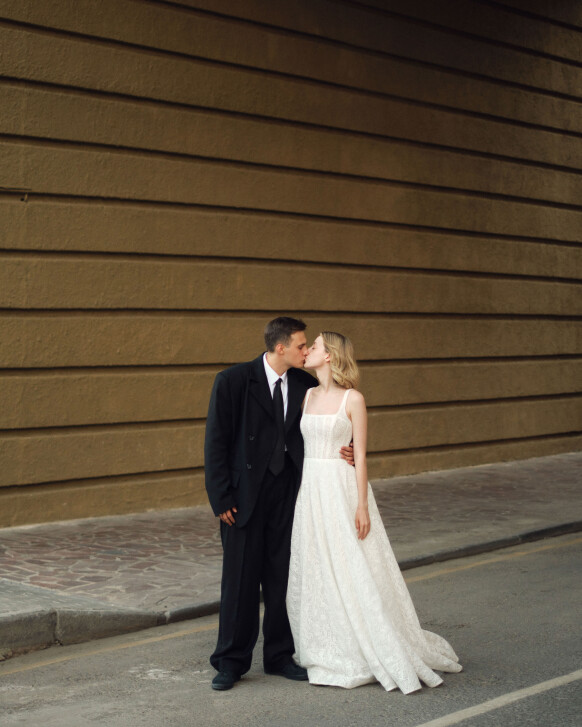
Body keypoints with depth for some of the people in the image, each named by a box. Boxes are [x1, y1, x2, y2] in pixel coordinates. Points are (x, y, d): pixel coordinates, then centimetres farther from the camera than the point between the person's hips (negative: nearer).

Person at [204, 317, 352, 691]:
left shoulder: (305, 385, 3)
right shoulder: (233, 381, -9)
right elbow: (216, 442, -8)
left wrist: (345, 451, -8)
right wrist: (222, 498, -11)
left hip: (287, 494, 4)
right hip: (245, 495, -4)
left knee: (283, 576, 9)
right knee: (240, 578, 3)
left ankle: (280, 656, 22)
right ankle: (232, 661, 15)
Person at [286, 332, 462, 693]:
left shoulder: (353, 399, -7)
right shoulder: (308, 396, 10)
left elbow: (361, 455, -8)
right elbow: (301, 446, 13)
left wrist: (362, 505, -13)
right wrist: (298, 495, 11)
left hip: (342, 489, -6)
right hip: (310, 489, 6)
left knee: (353, 571, -3)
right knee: (313, 573, 8)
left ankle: (374, 654, 7)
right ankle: (329, 652, 20)